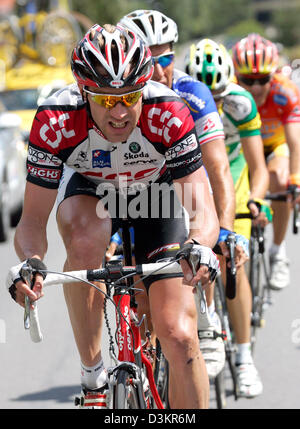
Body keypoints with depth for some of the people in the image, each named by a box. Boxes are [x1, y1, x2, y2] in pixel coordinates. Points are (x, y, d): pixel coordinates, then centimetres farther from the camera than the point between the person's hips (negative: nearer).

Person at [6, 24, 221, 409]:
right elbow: (33, 220, -29)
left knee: (179, 337, -14)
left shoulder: (167, 113, -35)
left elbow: (203, 208, -35)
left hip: (155, 194, 0)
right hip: (88, 191, 0)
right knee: (85, 239, -37)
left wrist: (198, 247, -57)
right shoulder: (55, 120, -33)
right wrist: (30, 262, -51)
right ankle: (92, 374, -21)